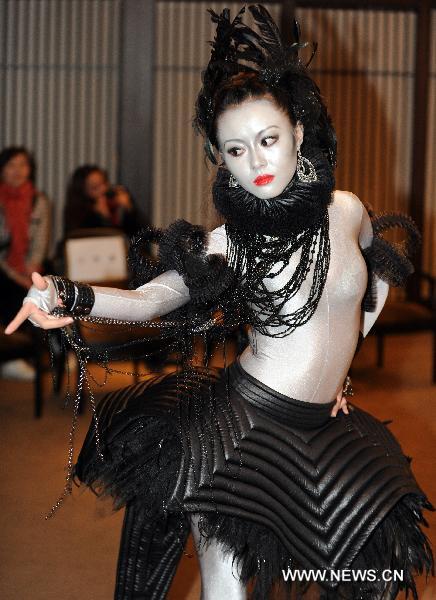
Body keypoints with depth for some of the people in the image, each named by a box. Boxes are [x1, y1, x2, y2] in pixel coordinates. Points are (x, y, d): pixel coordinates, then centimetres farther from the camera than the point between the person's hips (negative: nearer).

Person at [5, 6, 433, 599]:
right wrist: (75, 297, -41)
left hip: (323, 429, 4)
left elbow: (380, 276, 22)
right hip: (241, 423, -4)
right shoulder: (229, 242, -7)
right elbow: (153, 297, -22)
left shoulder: (346, 210, 1)